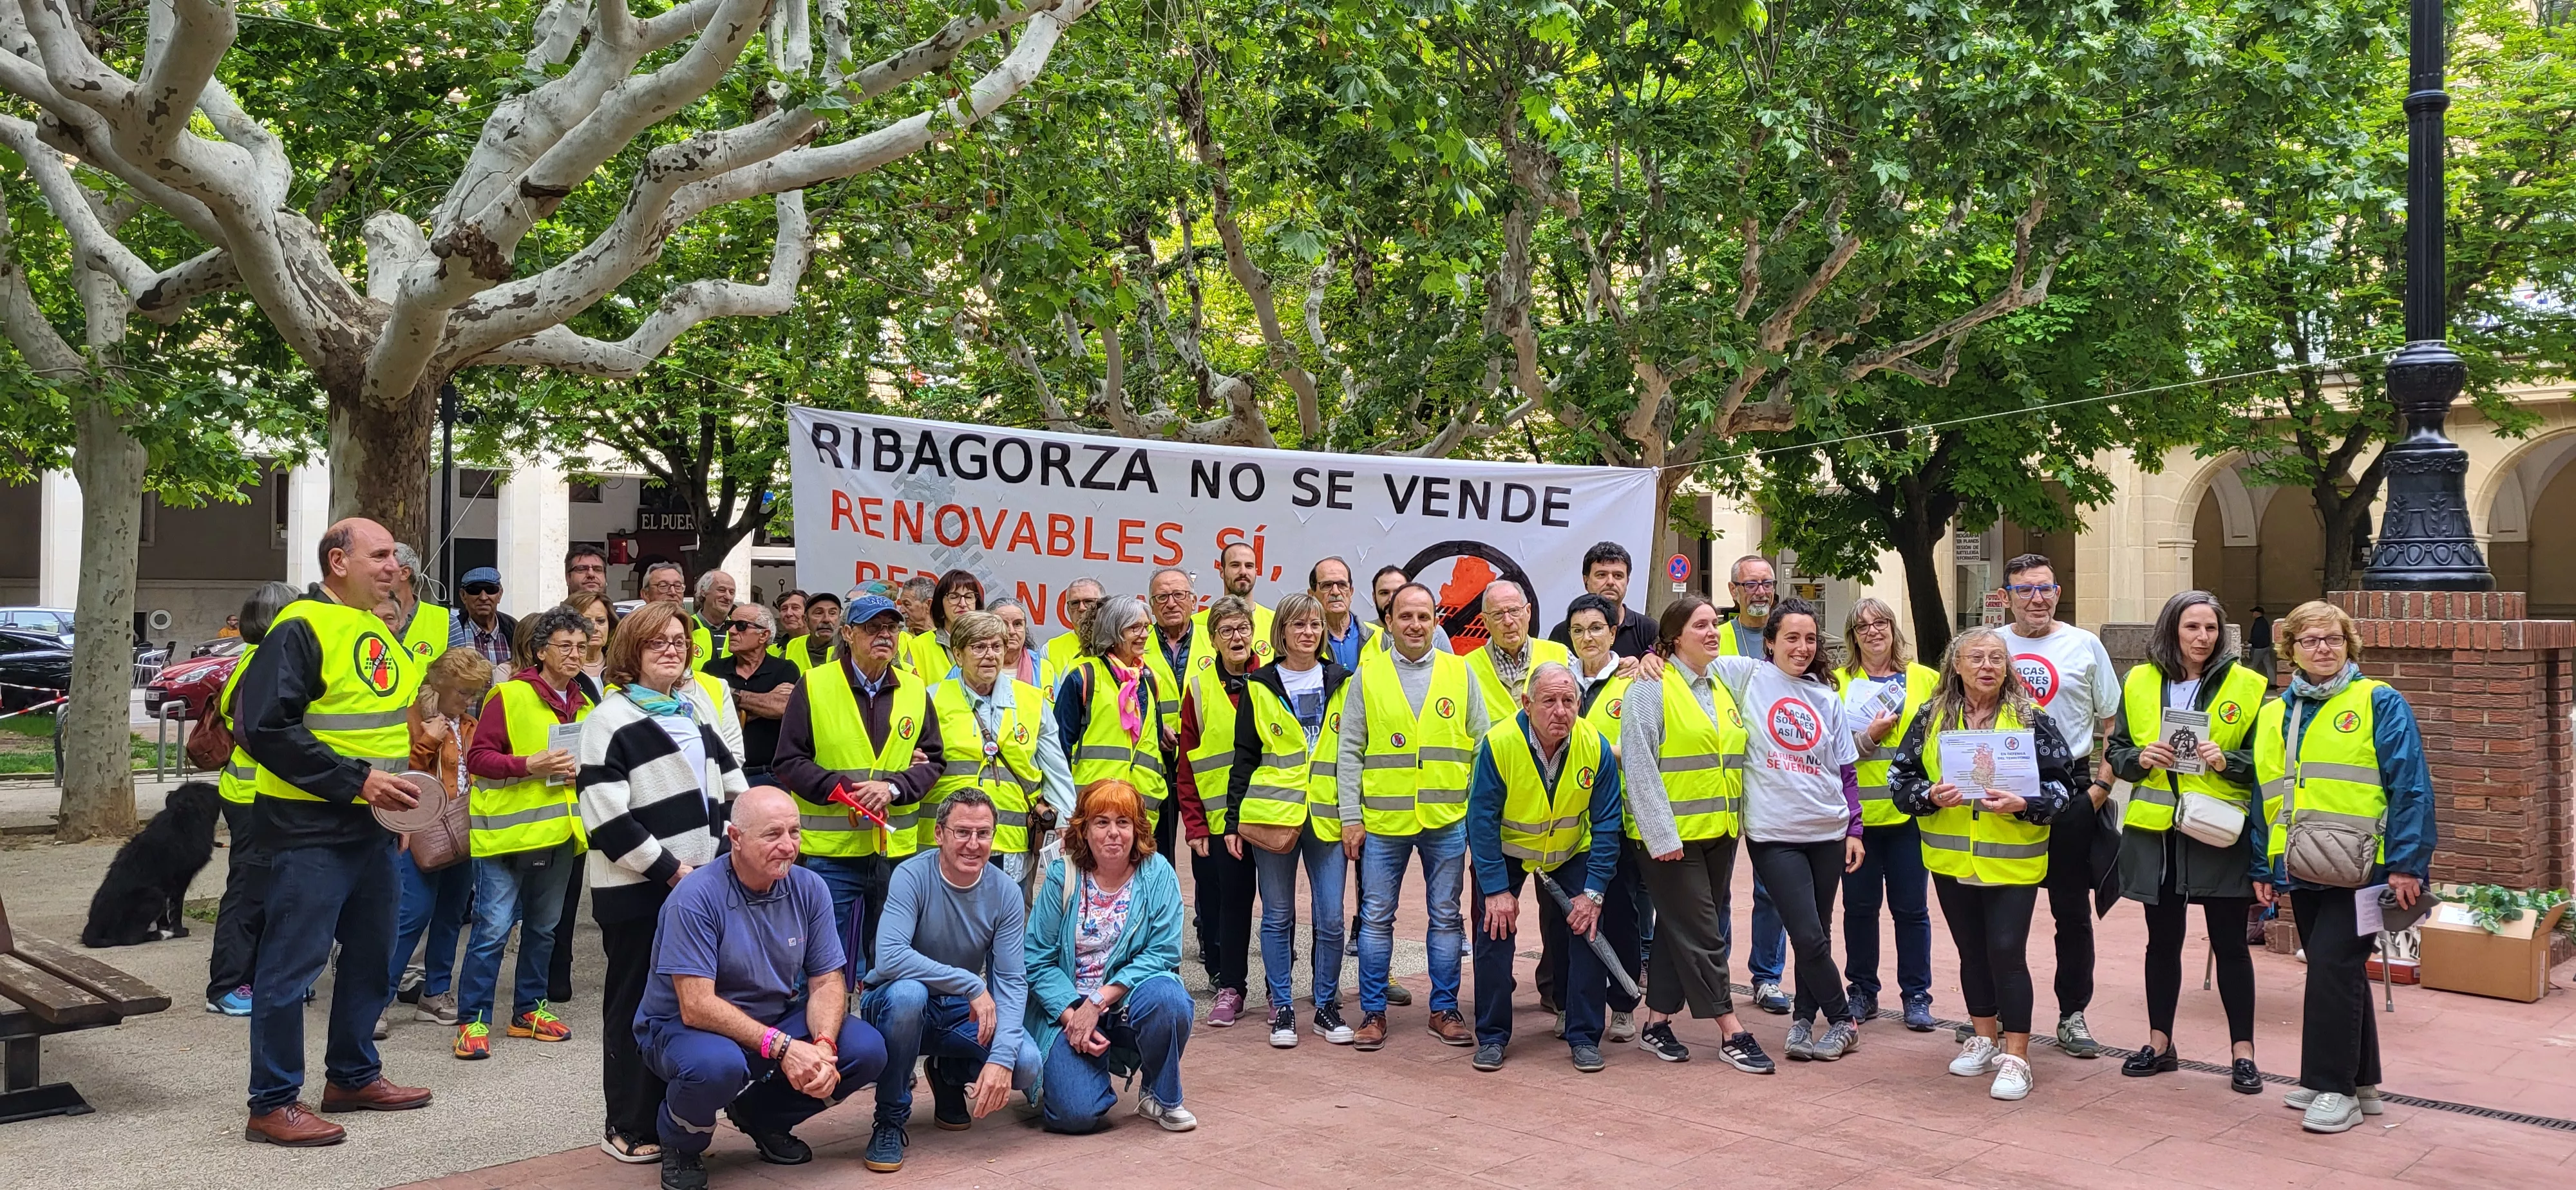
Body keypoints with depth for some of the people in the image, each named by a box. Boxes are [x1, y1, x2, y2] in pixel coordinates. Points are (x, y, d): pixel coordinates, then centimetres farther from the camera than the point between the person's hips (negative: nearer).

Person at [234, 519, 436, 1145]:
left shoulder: (381, 632, 14)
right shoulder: (301, 628, -13)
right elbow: (265, 727, -20)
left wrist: (405, 775, 10)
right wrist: (356, 779, -22)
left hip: (373, 825, 9)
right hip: (311, 828, -9)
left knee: (372, 956, 16)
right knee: (291, 964, -2)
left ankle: (354, 1076, 31)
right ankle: (272, 1104, 8)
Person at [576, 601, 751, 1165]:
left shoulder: (698, 710, 16)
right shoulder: (611, 720, -6)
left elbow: (732, 788, 19)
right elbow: (607, 819, -15)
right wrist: (669, 869, -15)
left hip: (702, 882, 6)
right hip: (637, 890, -6)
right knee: (637, 1005, 2)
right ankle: (630, 1128, 11)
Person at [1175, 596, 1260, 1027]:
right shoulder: (1200, 688, 5)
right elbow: (1188, 762, 4)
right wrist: (1195, 826, -2)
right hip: (1220, 817, 0)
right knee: (1232, 901, 2)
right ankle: (1229, 987, 15)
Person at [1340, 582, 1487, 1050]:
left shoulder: (1459, 673, 5)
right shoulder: (1367, 676, 2)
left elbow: (1483, 747, 8)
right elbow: (1350, 751, 2)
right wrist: (1350, 818, -3)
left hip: (1448, 819, 1)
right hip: (1382, 820, -1)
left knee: (1446, 918, 9)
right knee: (1376, 918, 5)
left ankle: (1445, 1010, 20)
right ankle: (1373, 1013, 16)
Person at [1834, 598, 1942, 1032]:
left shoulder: (1925, 679, 4)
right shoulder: (1838, 682, 3)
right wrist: (1869, 737, -15)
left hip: (1909, 812, 0)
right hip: (1857, 813, 0)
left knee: (1911, 907, 5)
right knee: (1860, 905, 8)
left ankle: (1916, 996, 16)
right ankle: (1863, 992, 21)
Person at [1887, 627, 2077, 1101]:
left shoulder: (2030, 718, -4)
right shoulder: (1931, 717, 2)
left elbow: (2062, 782, -4)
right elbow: (1900, 777, 3)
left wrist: (2024, 804, -21)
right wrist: (1930, 795, -17)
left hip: (2012, 862, -3)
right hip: (1952, 860, 3)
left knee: (2007, 953, -6)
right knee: (1972, 951, 15)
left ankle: (2016, 1056, 5)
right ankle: (1984, 1039, 31)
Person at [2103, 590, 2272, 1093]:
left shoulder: (2247, 686, -1)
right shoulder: (2139, 682, 6)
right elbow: (2115, 751, 10)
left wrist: (2225, 761, -17)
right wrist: (2140, 758, -11)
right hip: (2154, 831, 3)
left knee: (2230, 944, 3)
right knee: (2163, 940, 13)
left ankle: (2243, 1053, 14)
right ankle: (2159, 1043, 24)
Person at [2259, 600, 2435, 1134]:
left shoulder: (2380, 704, -3)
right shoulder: (2274, 714, 14)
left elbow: (2410, 787, -9)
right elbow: (2265, 794, 17)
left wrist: (2406, 863, -15)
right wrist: (2263, 868, 13)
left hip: (2361, 867, -6)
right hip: (2301, 869, 6)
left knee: (2332, 965, -10)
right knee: (2336, 971, 13)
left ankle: (2334, 1086, 0)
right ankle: (2360, 1081, 24)